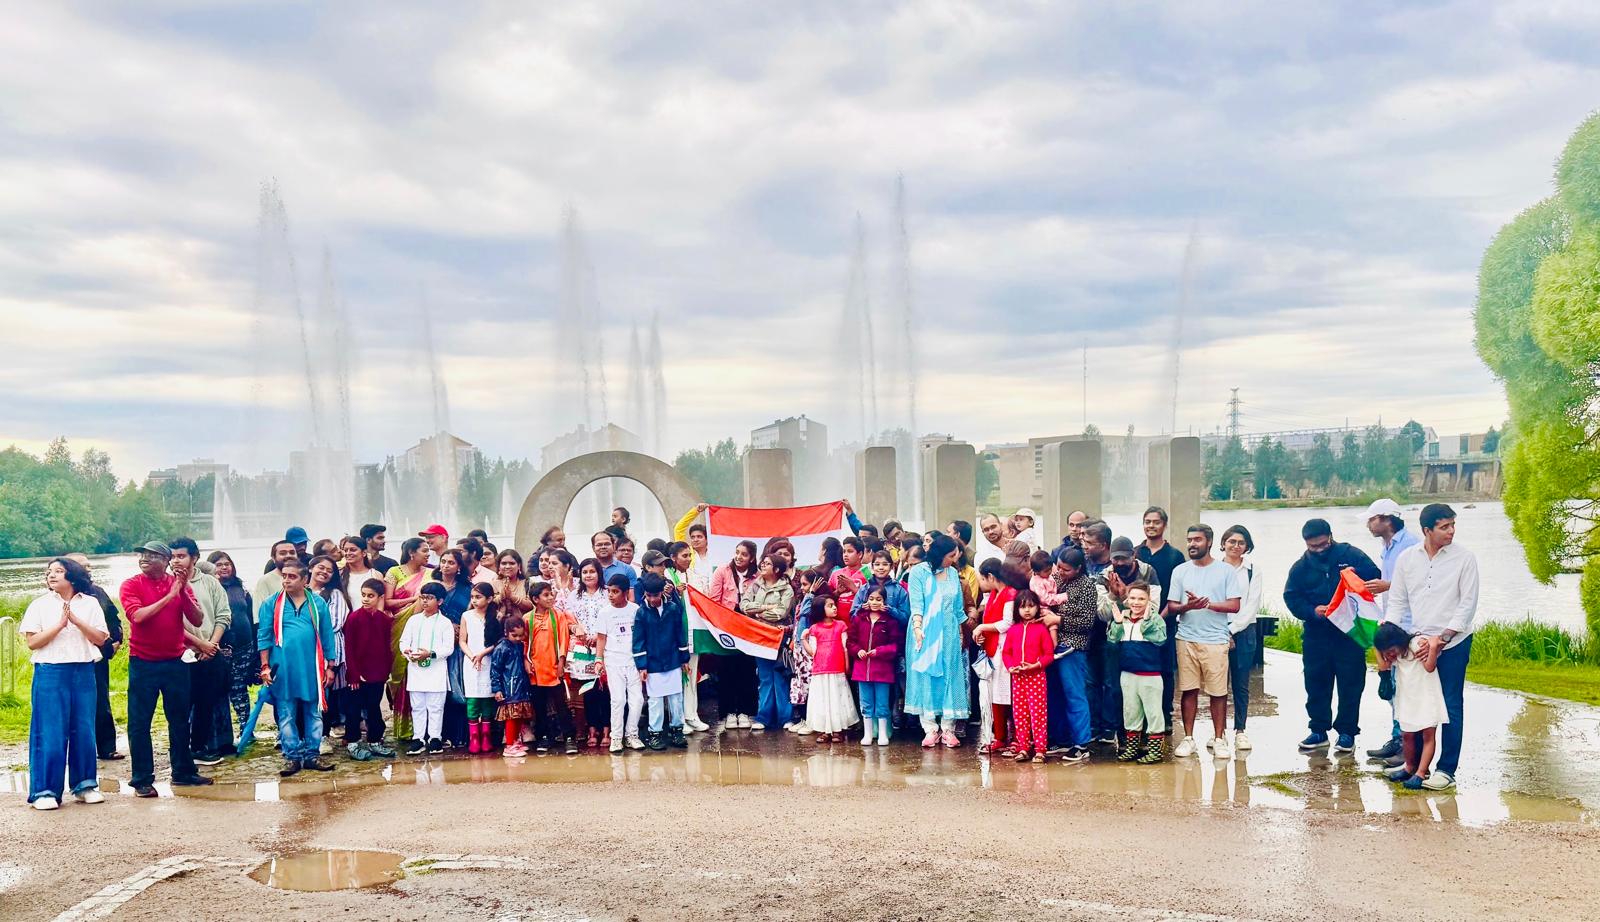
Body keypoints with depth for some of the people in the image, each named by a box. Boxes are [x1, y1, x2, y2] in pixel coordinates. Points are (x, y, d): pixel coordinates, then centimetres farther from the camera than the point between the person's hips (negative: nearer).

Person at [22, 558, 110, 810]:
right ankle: (44, 791, 1)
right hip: (50, 674, -2)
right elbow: (32, 642, -3)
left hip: (84, 673, 2)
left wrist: (76, 621, -10)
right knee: (50, 734, -4)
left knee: (84, 730, 5)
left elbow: (100, 638, 2)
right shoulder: (40, 605, 3)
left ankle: (84, 785, 16)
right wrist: (60, 625, -13)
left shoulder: (90, 603, 7)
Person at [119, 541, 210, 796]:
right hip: (142, 663, -3)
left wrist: (183, 591, -16)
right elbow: (137, 616, -20)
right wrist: (170, 595, -19)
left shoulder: (179, 584, 4)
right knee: (139, 723, 0)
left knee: (180, 719, 12)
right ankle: (142, 779, 7)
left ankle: (183, 771, 24)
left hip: (175, 662, 3)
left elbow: (197, 620, -4)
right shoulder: (131, 585, -3)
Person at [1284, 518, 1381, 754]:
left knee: (1351, 685, 2)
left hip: (1349, 634, -3)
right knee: (1316, 685, 8)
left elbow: (1375, 578, -3)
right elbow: (1291, 597, 2)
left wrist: (1357, 576, -22)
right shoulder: (1301, 567, 5)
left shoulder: (1351, 556, -2)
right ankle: (1319, 731, 19)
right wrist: (1312, 611, -15)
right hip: (1316, 635, 3)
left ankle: (1347, 732, 12)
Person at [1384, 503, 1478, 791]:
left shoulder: (1464, 558, -7)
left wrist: (1442, 638, -14)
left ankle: (1446, 770, 7)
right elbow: (1397, 601, 8)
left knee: (1451, 706, 0)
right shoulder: (1407, 559, 3)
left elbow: (1467, 605, -8)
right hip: (1419, 640, 4)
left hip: (1453, 642, -4)